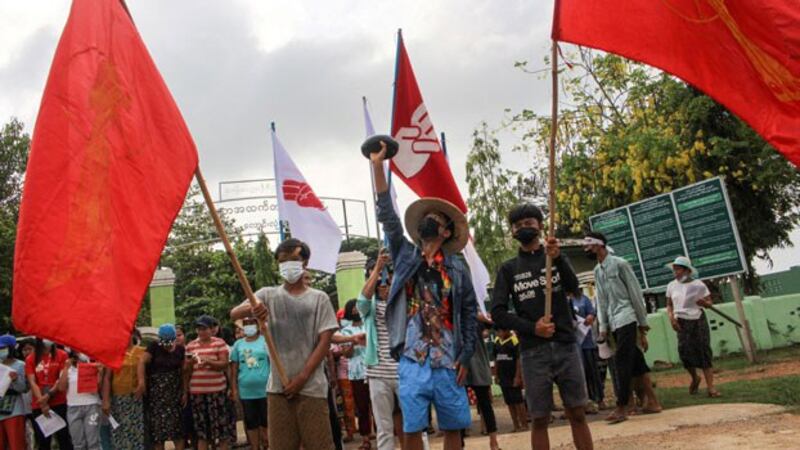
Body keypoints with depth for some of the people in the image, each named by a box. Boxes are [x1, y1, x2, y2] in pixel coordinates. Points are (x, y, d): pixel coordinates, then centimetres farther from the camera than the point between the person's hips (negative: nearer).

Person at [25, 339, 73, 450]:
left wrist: (48, 395, -15)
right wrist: (42, 402, -12)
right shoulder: (30, 359, 6)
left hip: (59, 403, -2)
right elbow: (32, 382, -1)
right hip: (38, 405, 2)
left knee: (64, 438, -2)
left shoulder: (62, 355, 2)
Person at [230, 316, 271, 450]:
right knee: (251, 423, 10)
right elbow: (234, 368, 9)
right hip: (246, 391, 3)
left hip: (265, 390, -3)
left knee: (266, 421, 4)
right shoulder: (238, 344, 7)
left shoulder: (266, 341, -2)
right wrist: (234, 388, 5)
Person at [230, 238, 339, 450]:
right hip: (278, 386, 2)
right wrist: (251, 308, -28)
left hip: (311, 386, -2)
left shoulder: (319, 298, 3)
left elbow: (325, 341, -2)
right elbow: (234, 314, -4)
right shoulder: (268, 295, 9)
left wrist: (302, 377, -8)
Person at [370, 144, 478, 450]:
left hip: (447, 361, 0)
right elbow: (387, 216, -1)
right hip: (413, 360, 0)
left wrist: (466, 357, -2)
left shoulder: (457, 268, 6)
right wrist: (378, 166, -7)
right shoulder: (405, 255, 8)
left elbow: (470, 313, 6)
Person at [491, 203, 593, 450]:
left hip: (566, 346, 1)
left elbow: (573, 286, -9)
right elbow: (497, 312, 1)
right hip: (533, 352, -1)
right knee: (540, 419, 2)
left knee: (578, 414, 3)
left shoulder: (556, 256, 10)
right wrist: (532, 328, -11)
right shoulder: (508, 268, 7)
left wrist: (557, 258, -27)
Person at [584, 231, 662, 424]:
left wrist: (643, 323, -7)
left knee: (622, 363, -9)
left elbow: (636, 293, -8)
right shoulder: (597, 271, 12)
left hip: (626, 319, -7)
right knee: (636, 362, 10)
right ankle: (652, 402, 16)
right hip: (614, 323, 7)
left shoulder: (619, 264, -9)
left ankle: (621, 408, -6)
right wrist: (603, 326, 6)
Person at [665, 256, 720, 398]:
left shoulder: (699, 285, -3)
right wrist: (671, 317, -5)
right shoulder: (671, 286, 5)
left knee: (704, 351, -7)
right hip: (682, 322, 2)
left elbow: (709, 302, 4)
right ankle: (695, 378, 22)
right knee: (684, 351, -7)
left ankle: (710, 387, -5)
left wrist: (704, 303, -19)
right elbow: (669, 305, 12)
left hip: (698, 319, -2)